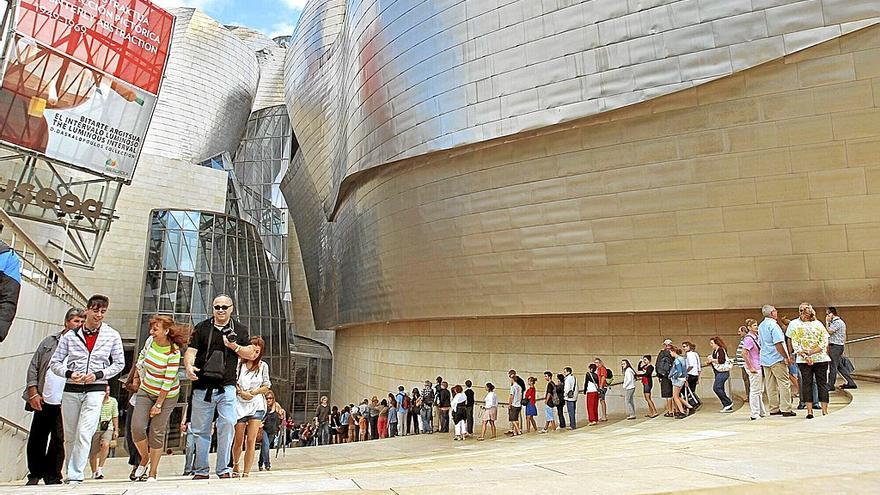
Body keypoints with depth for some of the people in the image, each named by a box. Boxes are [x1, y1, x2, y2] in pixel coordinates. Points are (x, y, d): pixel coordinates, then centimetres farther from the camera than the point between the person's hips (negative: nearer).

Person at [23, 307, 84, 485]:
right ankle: (35, 473, 27)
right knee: (36, 440, 10)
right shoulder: (50, 341, 9)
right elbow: (33, 367, 10)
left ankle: (52, 476, 13)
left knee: (59, 441, 0)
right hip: (43, 402, 3)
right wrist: (33, 393, 1)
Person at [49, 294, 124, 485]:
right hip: (71, 390, 2)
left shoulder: (113, 336, 0)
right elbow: (54, 362, 7)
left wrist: (98, 374, -8)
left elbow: (119, 363, 6)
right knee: (70, 436, 11)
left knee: (84, 434, -13)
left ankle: (75, 476, -10)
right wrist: (69, 373, -12)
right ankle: (71, 472, 26)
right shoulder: (70, 336, 3)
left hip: (95, 390, -2)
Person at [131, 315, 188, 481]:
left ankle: (153, 474, 12)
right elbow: (142, 357, 16)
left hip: (166, 395, -5)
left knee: (156, 433, -1)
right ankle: (144, 458, 19)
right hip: (146, 391, 5)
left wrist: (158, 405, -17)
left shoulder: (173, 353, -23)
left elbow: (168, 382, -20)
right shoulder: (151, 340, -7)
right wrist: (142, 377, 15)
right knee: (137, 427, -8)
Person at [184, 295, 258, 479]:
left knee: (227, 424, -15)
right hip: (202, 387, 1)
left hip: (226, 387, -1)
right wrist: (189, 366, -18)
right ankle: (201, 470, 18)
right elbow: (191, 351, 3)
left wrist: (234, 347, -8)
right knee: (201, 429, 6)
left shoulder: (239, 329, 11)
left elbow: (251, 354, 10)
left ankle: (223, 469, -6)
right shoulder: (202, 328, 10)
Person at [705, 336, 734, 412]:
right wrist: (709, 362, 6)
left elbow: (721, 360, -22)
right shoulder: (715, 351, 17)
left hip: (723, 372, -10)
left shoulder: (721, 350, -12)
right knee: (720, 389, 8)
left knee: (716, 388, -16)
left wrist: (712, 360, -14)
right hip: (718, 372, 10)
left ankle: (728, 403, -7)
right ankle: (728, 407, 12)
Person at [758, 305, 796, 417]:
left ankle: (774, 409, 13)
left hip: (765, 359, 8)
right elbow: (778, 344, -19)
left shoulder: (761, 326, 14)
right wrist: (786, 357, -13)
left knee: (770, 385, 9)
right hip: (776, 359, -8)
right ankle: (786, 409, -3)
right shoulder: (773, 325, -13)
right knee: (784, 383, -3)